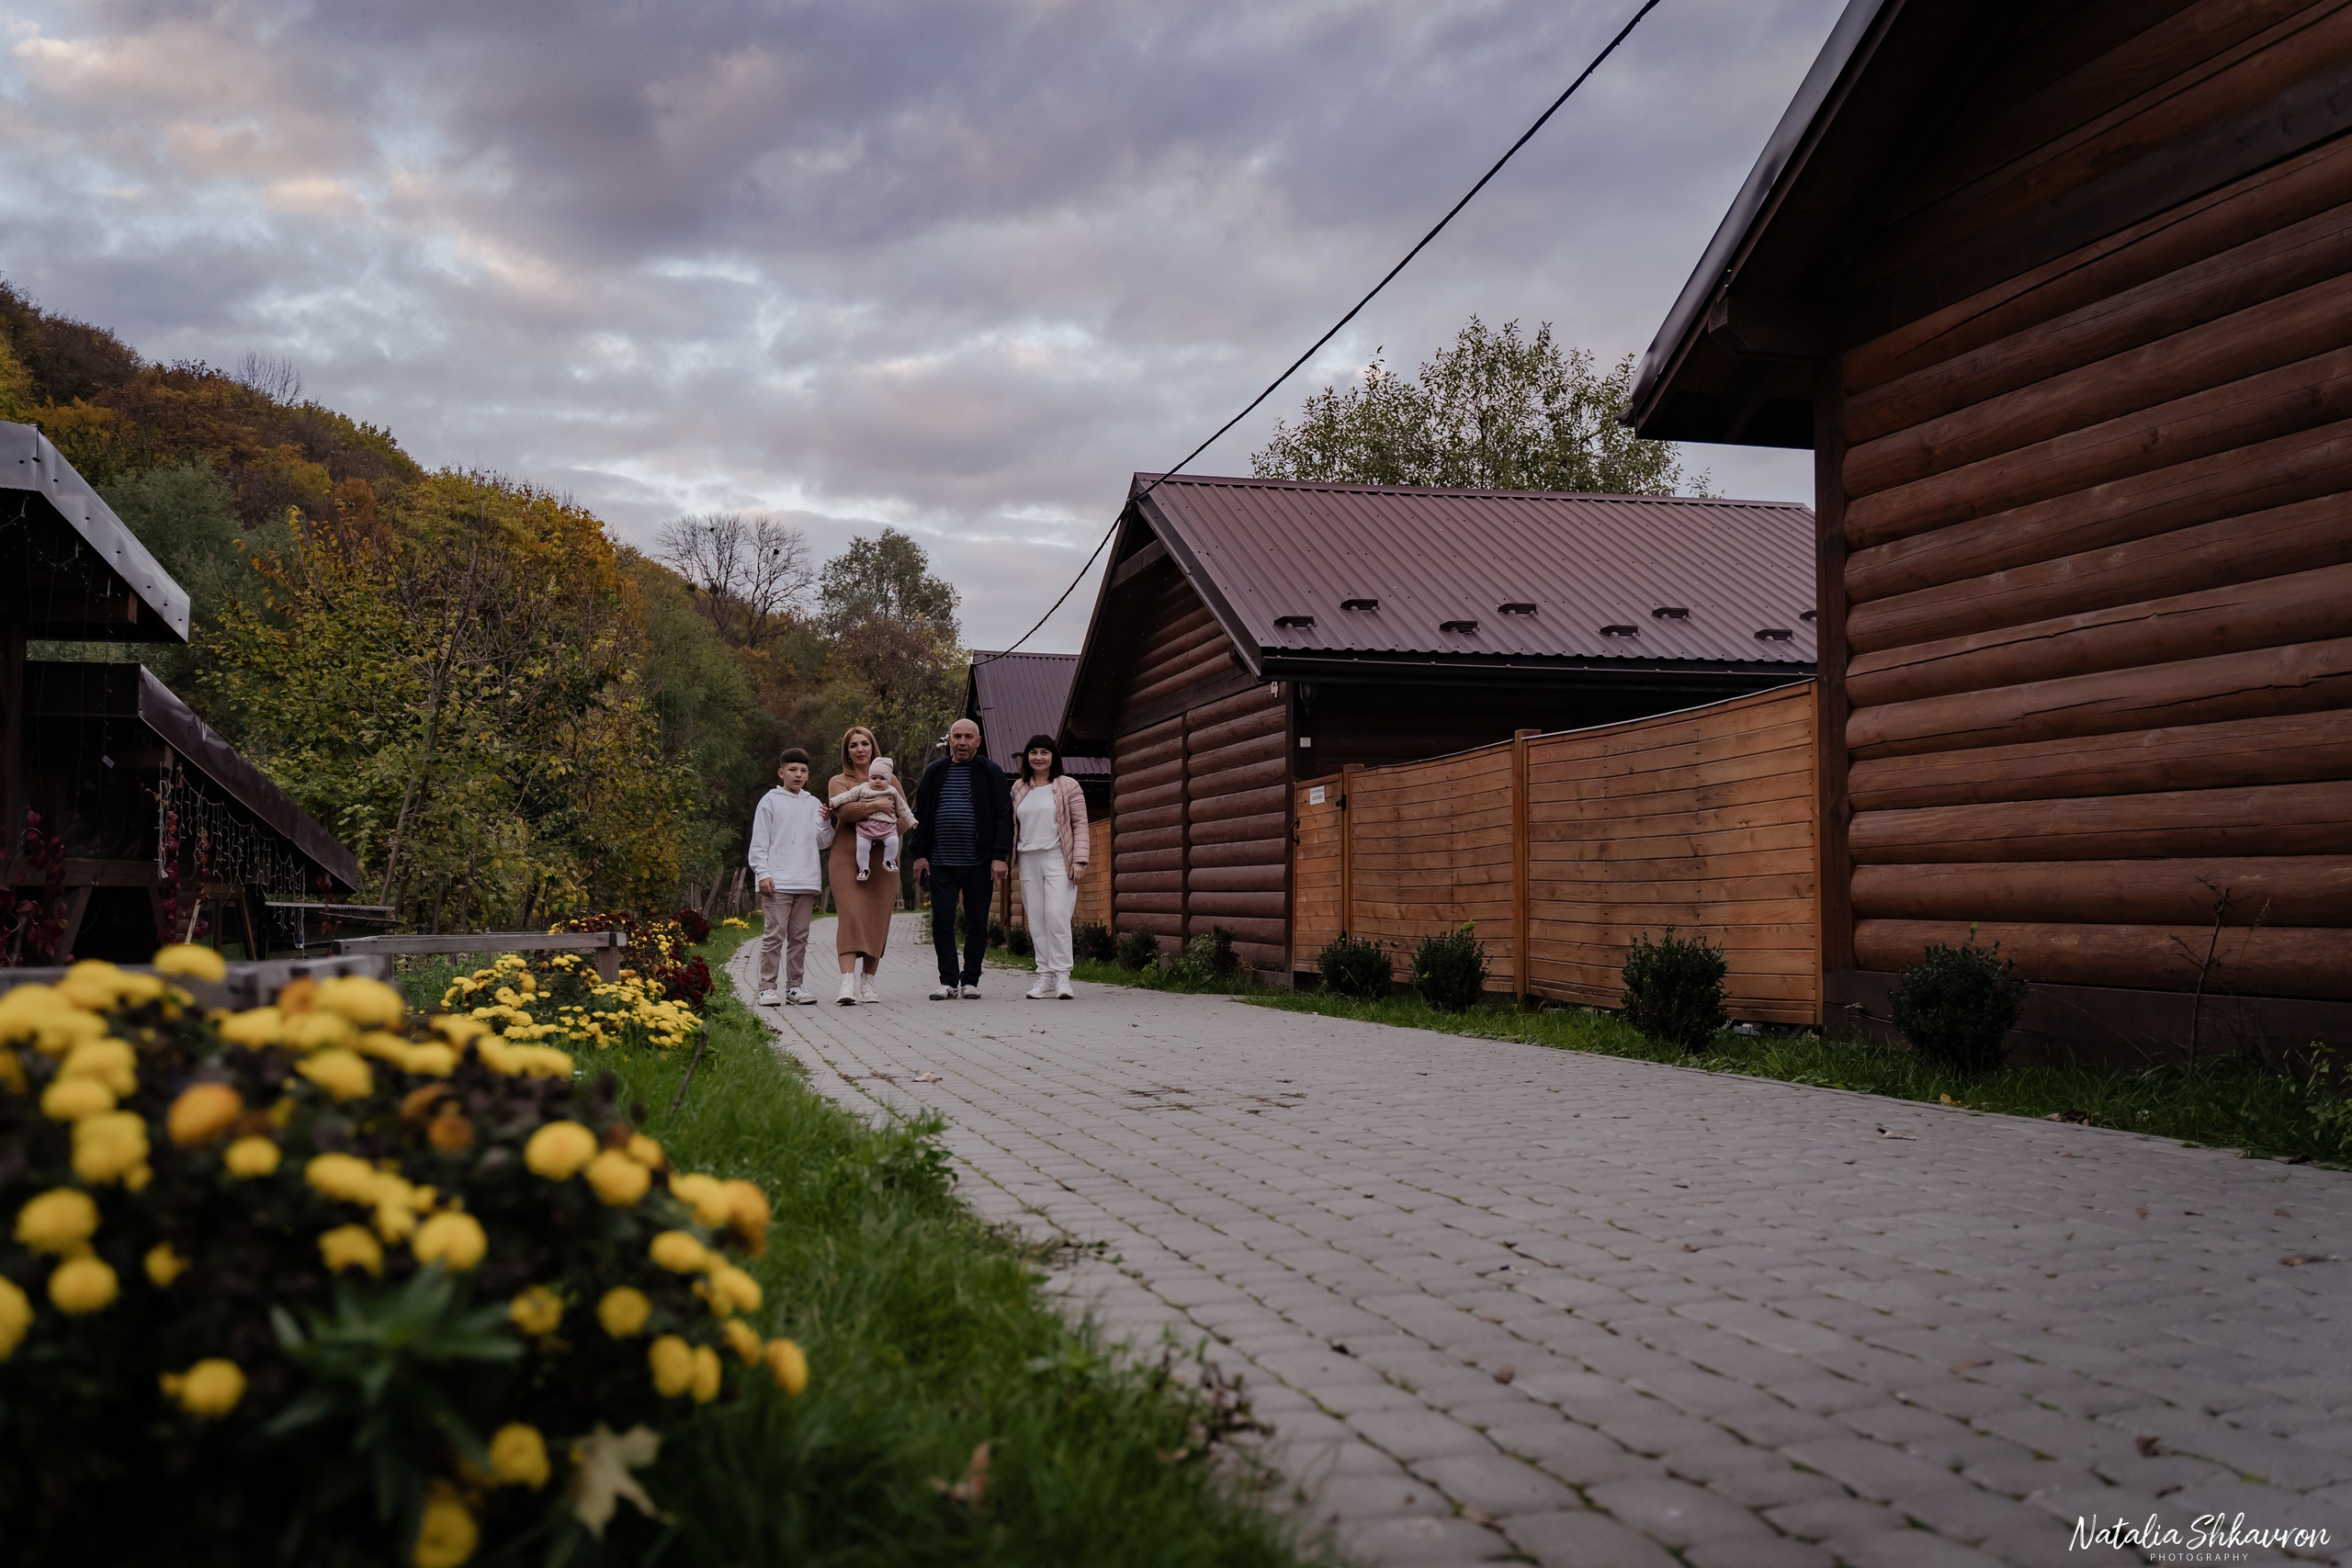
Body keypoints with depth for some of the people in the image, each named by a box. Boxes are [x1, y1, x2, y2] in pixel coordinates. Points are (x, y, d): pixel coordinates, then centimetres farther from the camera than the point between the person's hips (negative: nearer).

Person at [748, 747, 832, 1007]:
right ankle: (767, 988, -3)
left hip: (807, 882, 5)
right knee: (774, 935, -7)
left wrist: (825, 822, -4)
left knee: (799, 937, 8)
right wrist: (763, 874, -9)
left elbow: (823, 843, 14)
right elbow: (759, 842, 0)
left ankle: (794, 987, 14)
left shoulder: (813, 804, 15)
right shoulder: (770, 801, 3)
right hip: (777, 882, -5)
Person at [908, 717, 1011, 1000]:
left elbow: (1003, 816, 1)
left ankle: (970, 981, 12)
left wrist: (999, 856, -7)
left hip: (979, 863, -2)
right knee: (942, 922, -2)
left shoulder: (991, 773, 4)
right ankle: (948, 982, 5)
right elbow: (921, 815, 13)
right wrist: (919, 853, 5)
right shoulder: (934, 773, 10)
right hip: (941, 862, 2)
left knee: (977, 924, 3)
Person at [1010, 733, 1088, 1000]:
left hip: (1058, 859, -4)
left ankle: (1062, 976, -9)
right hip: (1028, 860, 4)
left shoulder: (1068, 786, 3)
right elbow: (1012, 826, 20)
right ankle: (1045, 976, 8)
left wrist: (1079, 860, -9)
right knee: (1036, 921, 3)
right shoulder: (1019, 788, 15)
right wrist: (1007, 858, 13)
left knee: (1057, 917, -14)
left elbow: (1080, 824, 0)